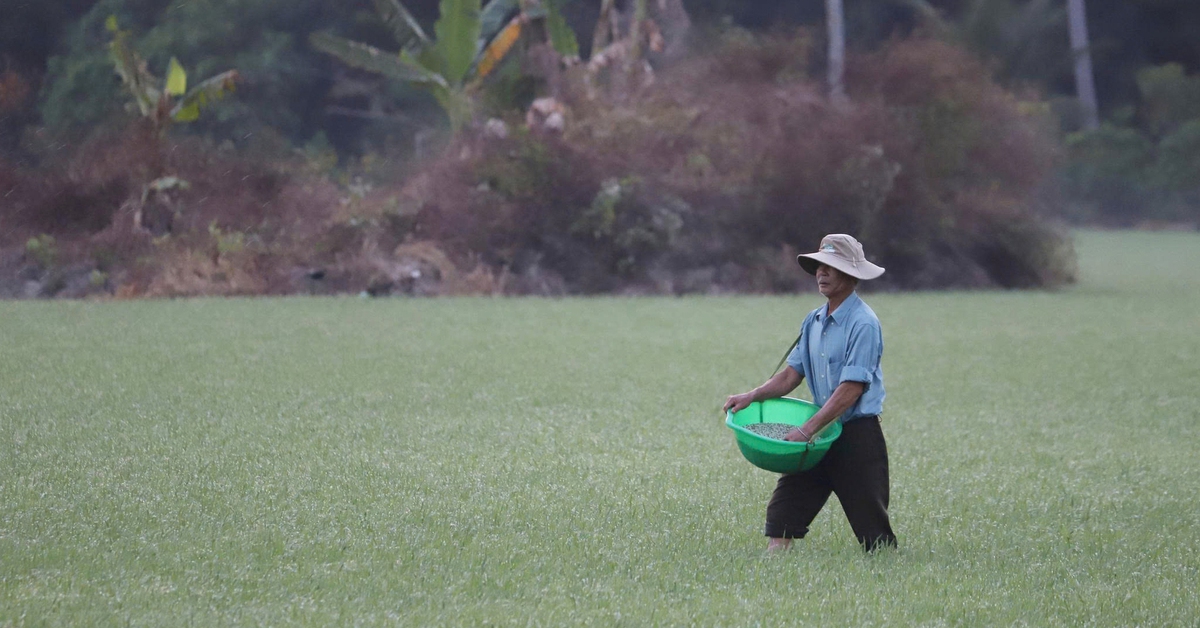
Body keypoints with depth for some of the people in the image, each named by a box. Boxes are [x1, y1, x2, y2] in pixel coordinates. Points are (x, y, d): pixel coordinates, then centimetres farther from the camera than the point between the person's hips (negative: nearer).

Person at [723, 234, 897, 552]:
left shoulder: (863, 324, -15)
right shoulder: (813, 321, 10)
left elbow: (850, 390, -21)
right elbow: (793, 373, 15)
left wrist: (807, 430, -24)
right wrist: (753, 396, -1)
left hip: (857, 434, -8)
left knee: (872, 530, -1)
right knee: (782, 512, -1)